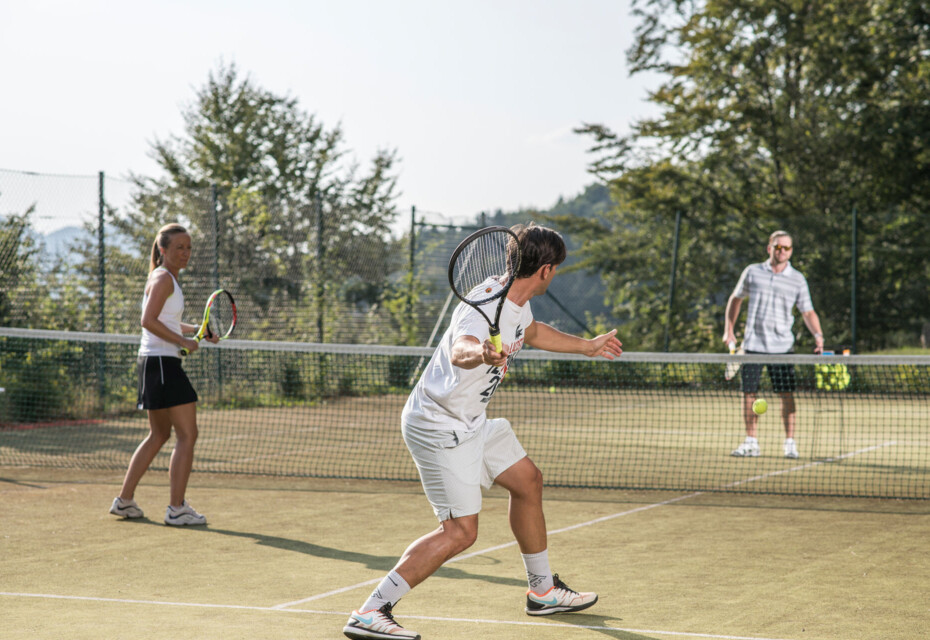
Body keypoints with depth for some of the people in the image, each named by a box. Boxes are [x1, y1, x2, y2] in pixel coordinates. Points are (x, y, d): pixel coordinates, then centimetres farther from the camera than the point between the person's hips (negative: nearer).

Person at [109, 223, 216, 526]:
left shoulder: (168, 279, 18)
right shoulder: (163, 279, -12)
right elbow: (149, 320, -22)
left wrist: (197, 330, 16)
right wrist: (184, 341, -18)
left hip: (157, 364, 11)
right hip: (162, 362, -11)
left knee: (159, 435, 17)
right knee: (187, 435, -9)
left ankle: (124, 500, 20)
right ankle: (176, 509, -9)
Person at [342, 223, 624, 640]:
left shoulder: (518, 303, 4)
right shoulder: (484, 307, -28)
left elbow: (532, 333, 28)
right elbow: (460, 349, -50)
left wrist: (587, 347, 41)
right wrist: (481, 353, -73)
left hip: (470, 422, 10)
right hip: (439, 426, -10)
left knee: (527, 481, 19)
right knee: (460, 531, -15)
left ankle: (543, 591, 36)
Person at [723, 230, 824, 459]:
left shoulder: (797, 280, 4)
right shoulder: (752, 272, 6)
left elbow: (808, 312, 3)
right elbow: (736, 299, 17)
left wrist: (817, 335, -14)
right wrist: (729, 330, 10)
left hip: (782, 346, -1)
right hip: (753, 344, 1)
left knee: (787, 394, -4)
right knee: (749, 393, 1)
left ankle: (790, 442, 4)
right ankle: (751, 442, 11)